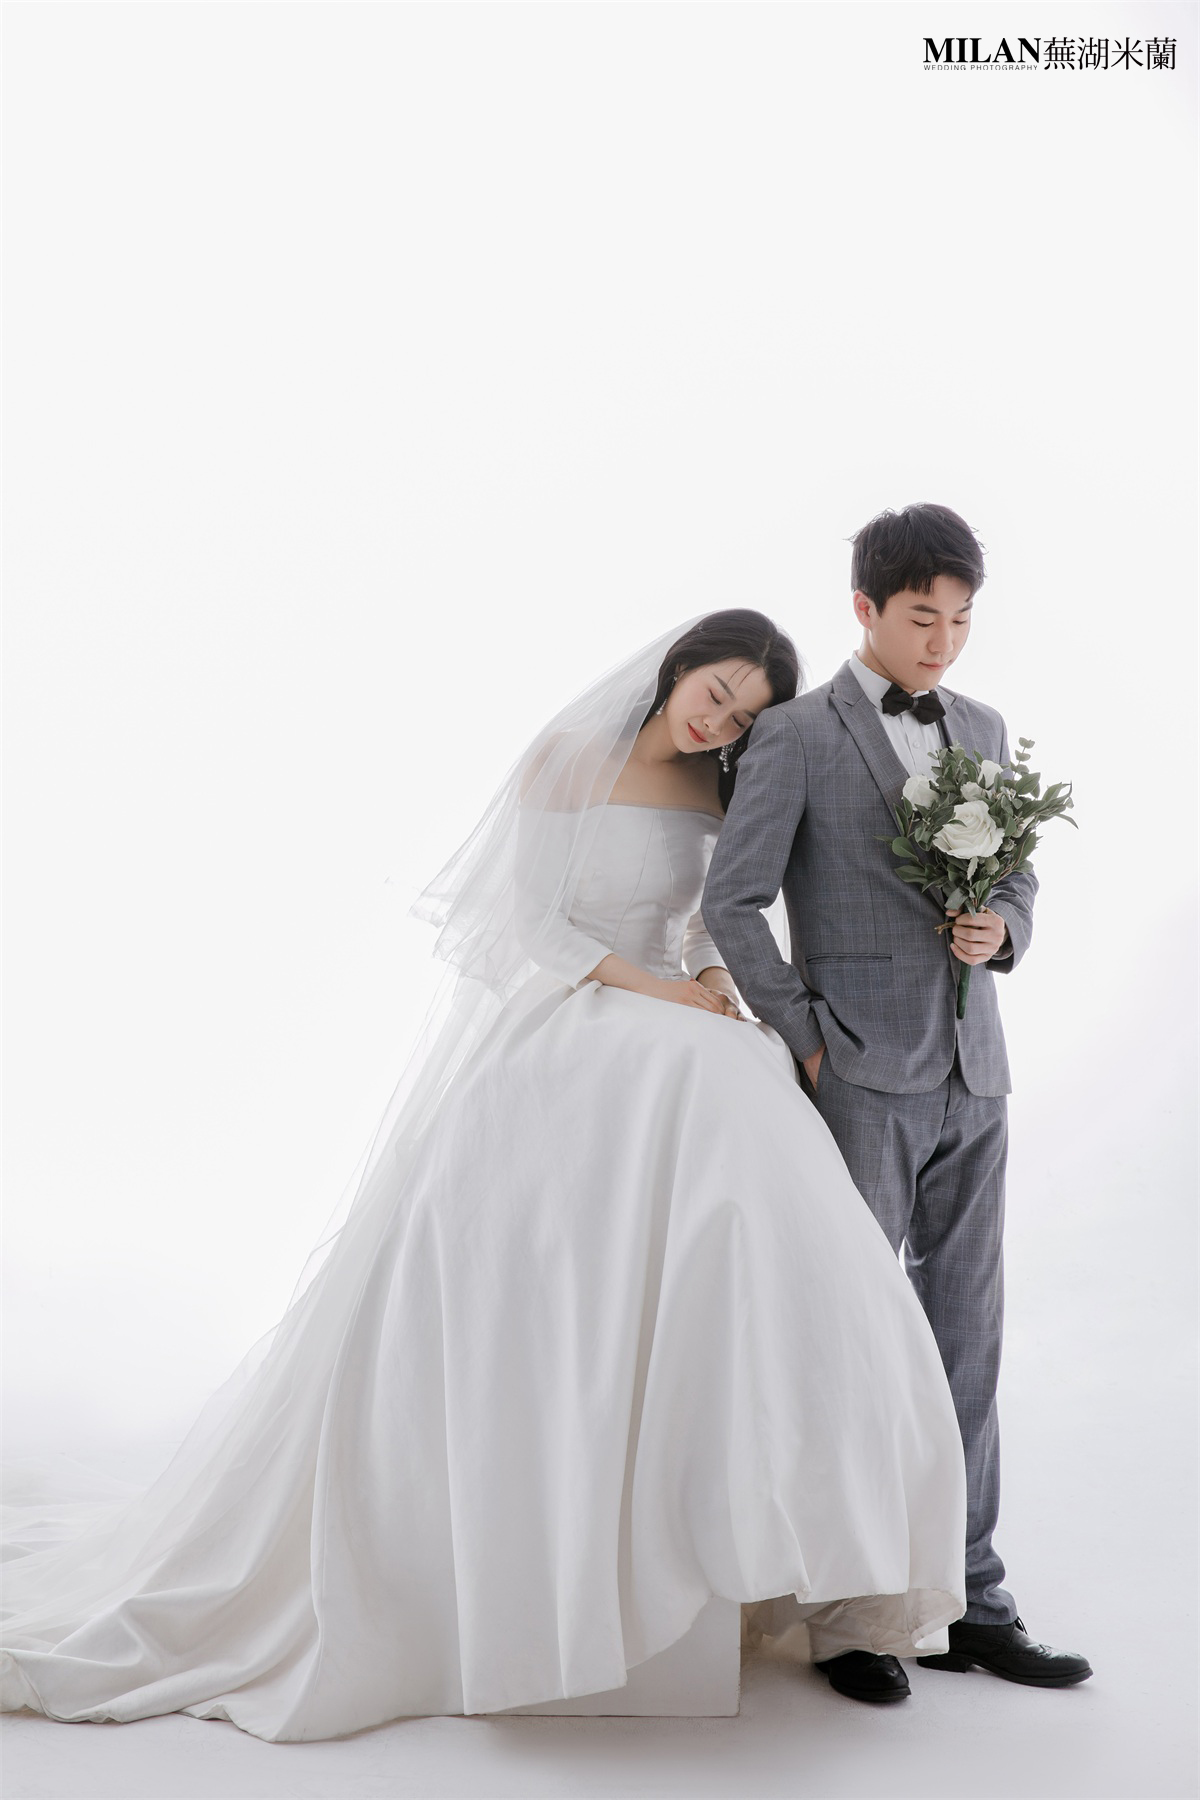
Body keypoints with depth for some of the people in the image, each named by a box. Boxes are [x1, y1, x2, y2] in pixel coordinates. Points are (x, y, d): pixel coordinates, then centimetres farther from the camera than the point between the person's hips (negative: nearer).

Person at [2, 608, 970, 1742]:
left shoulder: (717, 791, 9)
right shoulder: (568, 758, -6)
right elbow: (522, 926, -10)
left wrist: (714, 986, -8)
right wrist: (653, 988, -14)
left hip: (657, 1064, 4)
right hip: (537, 1054, -4)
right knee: (445, 1314, -8)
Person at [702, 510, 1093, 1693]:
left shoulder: (984, 730, 13)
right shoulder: (795, 736, -5)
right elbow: (731, 904, -7)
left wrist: (1001, 928, -3)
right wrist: (805, 1042, -8)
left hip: (970, 1075, 6)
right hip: (861, 1079, -5)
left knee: (965, 1341, 8)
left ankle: (966, 1600, 17)